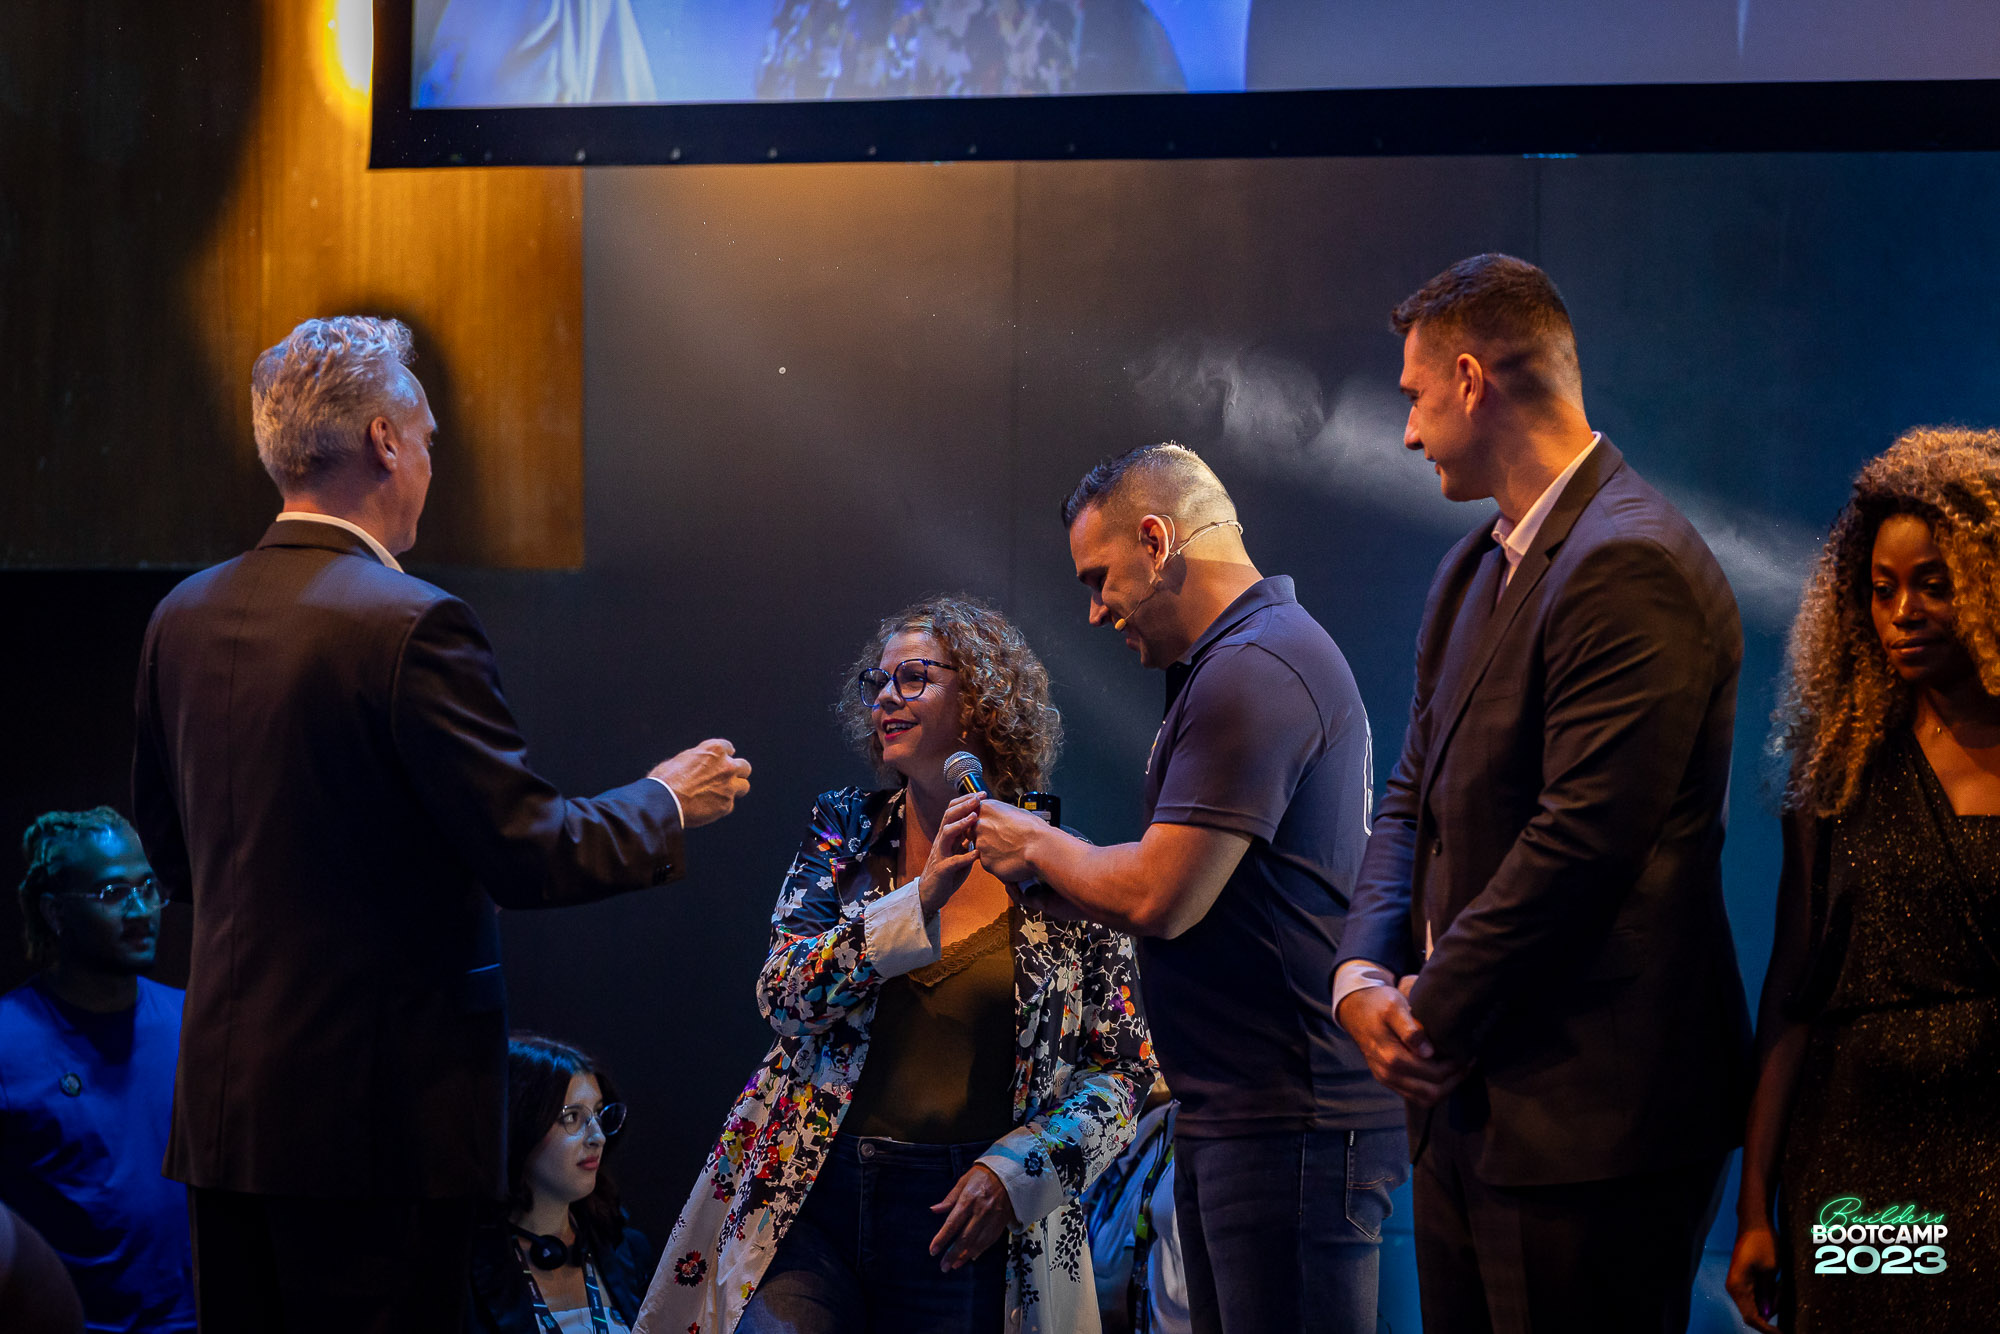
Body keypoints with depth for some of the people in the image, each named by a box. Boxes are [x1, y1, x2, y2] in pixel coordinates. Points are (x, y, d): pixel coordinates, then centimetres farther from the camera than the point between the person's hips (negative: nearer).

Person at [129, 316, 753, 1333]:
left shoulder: (182, 619, 7)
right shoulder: (410, 625, -15)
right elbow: (530, 855, -14)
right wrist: (667, 802, 3)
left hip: (224, 1108, 7)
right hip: (380, 1111, -7)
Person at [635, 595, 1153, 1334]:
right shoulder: (844, 829, 8)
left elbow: (1124, 1068, 4)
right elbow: (784, 994, -4)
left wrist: (1015, 1169, -10)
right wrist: (920, 901, -14)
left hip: (960, 1220, -1)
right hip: (815, 1200, 1)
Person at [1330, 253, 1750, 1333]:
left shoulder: (1631, 565, -16)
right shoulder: (1471, 571, 17)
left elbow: (1582, 840, -21)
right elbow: (1415, 798, 18)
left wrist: (1433, 1016, -12)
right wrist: (1364, 978, 0)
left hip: (1586, 1120, -10)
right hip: (1465, 1102, 10)